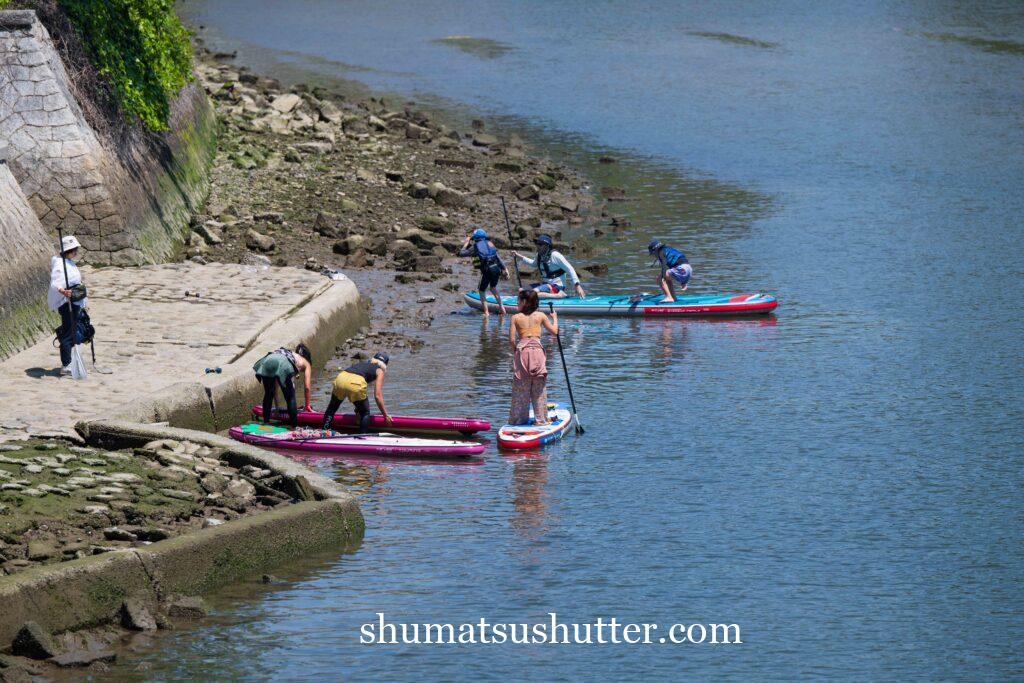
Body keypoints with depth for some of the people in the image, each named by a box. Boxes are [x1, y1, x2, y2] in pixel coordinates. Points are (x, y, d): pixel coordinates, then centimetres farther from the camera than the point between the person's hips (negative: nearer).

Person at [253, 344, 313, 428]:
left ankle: (265, 422, 29)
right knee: (290, 398, 9)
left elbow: (275, 383, 44)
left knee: (268, 394, 24)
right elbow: (307, 387, 25)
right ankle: (294, 426, 8)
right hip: (284, 364, -5)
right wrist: (307, 405, 37)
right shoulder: (306, 364, 31)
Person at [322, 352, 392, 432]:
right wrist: (385, 415, 20)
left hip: (340, 378, 5)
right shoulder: (379, 371, 21)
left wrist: (357, 408, 50)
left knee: (332, 408, 27)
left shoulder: (362, 363, 37)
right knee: (365, 413, 17)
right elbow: (377, 396, 12)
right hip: (355, 384, -5)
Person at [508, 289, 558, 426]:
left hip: (522, 352, 0)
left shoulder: (516, 318, -1)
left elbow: (511, 340, -5)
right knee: (539, 388, 8)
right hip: (537, 351, 1)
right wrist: (555, 318, 29)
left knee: (520, 388, 8)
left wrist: (514, 350, 14)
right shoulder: (540, 316, 2)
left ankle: (518, 418, 11)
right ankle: (541, 418, 9)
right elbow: (554, 331, 11)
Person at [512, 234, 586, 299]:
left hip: (557, 286, -9)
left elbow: (570, 269, -18)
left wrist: (577, 286, -25)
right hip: (547, 283, 9)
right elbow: (534, 264, 34)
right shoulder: (540, 255, 8)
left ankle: (559, 295, -19)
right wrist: (520, 257, 25)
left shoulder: (555, 255, -17)